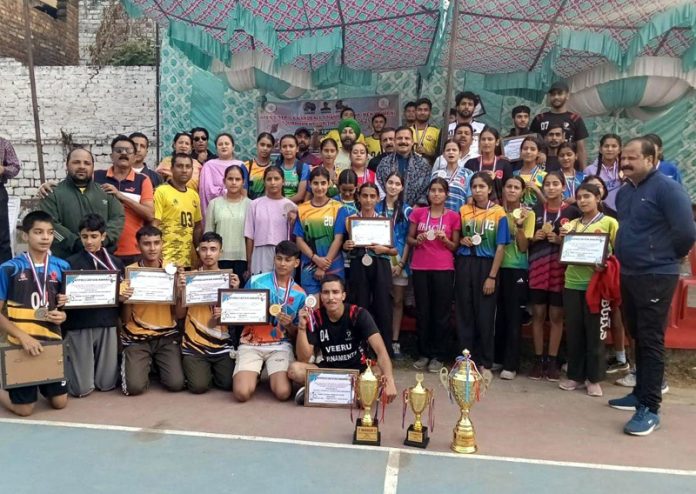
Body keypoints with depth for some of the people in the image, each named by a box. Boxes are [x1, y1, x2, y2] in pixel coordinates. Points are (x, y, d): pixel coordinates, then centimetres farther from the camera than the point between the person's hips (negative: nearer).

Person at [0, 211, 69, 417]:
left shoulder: (62, 267, 3)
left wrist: (63, 316, -8)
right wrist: (23, 336, -18)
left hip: (53, 342, 3)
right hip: (21, 344, -3)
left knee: (60, 402, 11)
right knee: (24, 409, 5)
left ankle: (41, 385, 40)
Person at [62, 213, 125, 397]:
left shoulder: (116, 263, 7)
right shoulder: (71, 263, -2)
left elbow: (122, 296, 12)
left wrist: (123, 297, -10)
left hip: (108, 324, 2)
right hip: (79, 326, -2)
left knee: (106, 384, 4)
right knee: (82, 389, 0)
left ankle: (96, 364, 36)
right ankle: (68, 362, 31)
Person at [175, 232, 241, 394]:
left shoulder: (229, 278, 4)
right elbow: (180, 315, 3)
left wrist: (235, 291, -12)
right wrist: (180, 291, -13)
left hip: (222, 344, 1)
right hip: (194, 344, -1)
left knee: (228, 384, -14)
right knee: (199, 386, -17)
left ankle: (212, 370, 18)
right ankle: (202, 370, 17)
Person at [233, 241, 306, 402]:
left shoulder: (299, 295, 4)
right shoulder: (255, 281, 0)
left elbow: (296, 334, 9)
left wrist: (289, 325, -13)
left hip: (280, 345, 1)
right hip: (251, 344, 0)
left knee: (283, 393, -22)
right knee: (242, 393, -21)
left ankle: (272, 374, 14)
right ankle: (254, 373, 15)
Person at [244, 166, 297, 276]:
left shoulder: (290, 206, 2)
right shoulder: (255, 204, 2)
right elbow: (250, 236, 4)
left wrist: (292, 222, -14)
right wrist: (249, 265, 3)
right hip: (260, 257, 0)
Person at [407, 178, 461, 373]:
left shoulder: (453, 216, 3)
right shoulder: (418, 213, 6)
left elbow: (455, 247, 6)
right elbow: (408, 239, 10)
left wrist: (445, 240, -13)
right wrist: (417, 241, -11)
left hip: (444, 269, -1)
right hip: (420, 268, 1)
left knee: (441, 313, 2)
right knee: (422, 312, 7)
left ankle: (438, 356, 12)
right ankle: (423, 353, 18)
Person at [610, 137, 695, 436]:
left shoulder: (666, 188, -14)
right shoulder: (624, 192, 12)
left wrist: (669, 256, -5)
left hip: (656, 276, -8)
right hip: (628, 275, 8)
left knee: (651, 341, -5)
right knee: (637, 337, 17)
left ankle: (650, 408, 2)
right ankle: (641, 393, 31)